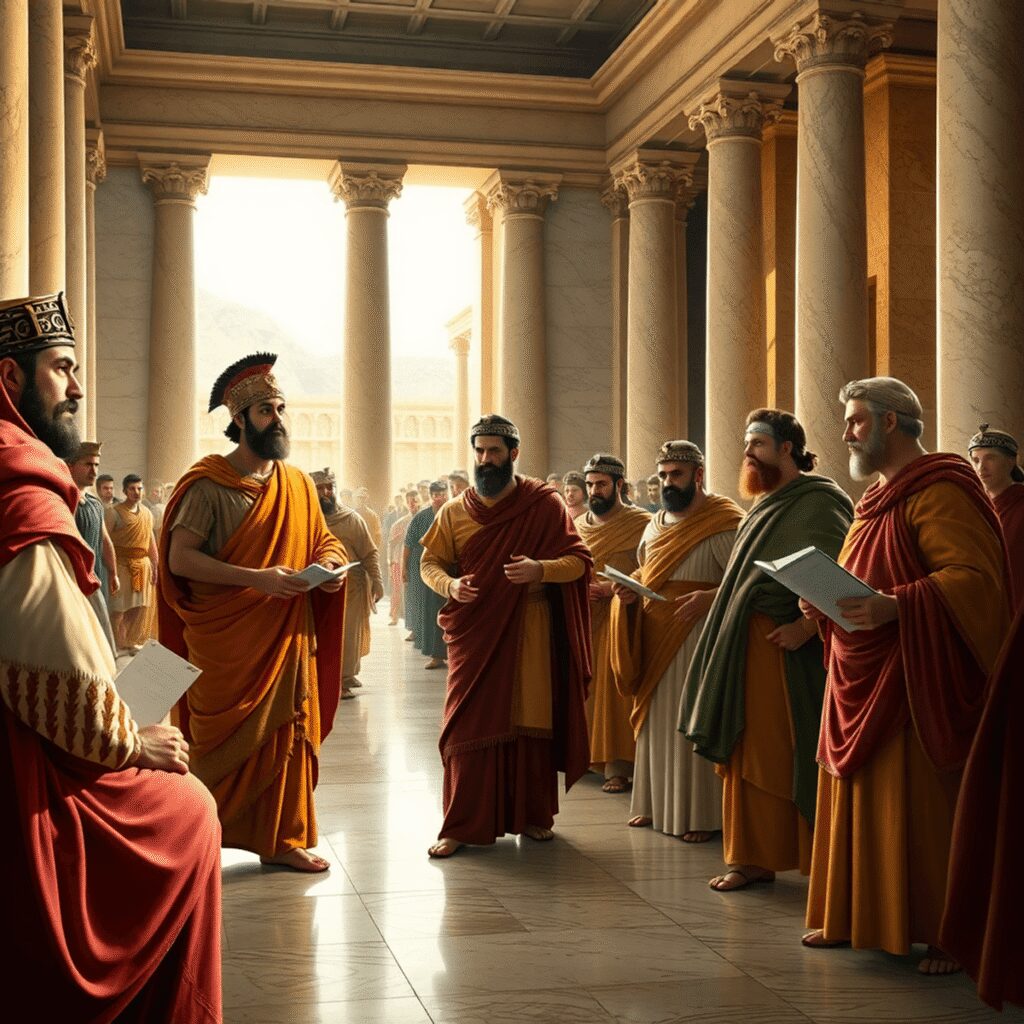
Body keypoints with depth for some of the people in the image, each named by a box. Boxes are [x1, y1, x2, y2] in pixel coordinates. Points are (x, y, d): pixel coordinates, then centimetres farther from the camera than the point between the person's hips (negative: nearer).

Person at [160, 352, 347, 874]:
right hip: (226, 640, -5)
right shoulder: (210, 484, -8)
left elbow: (322, 541, 20)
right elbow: (180, 558, -15)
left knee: (288, 737, 8)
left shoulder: (298, 485, 9)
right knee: (225, 742, 1)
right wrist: (257, 579, -23)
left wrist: (330, 567, -4)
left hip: (288, 635, 5)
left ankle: (284, 840, 19)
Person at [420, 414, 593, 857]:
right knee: (469, 725, -1)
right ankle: (461, 825, 5)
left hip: (531, 634, -1)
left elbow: (579, 560, -2)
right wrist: (449, 585, -12)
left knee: (532, 721, 5)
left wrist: (541, 569, -22)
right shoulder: (454, 511, 6)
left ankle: (534, 815, 21)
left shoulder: (545, 504, 0)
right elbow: (430, 562, 11)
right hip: (474, 633, 1)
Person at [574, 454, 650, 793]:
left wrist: (613, 589, -18)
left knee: (616, 690, -10)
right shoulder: (578, 526, 14)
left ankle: (618, 767, -6)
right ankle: (587, 755, 18)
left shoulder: (640, 524, -4)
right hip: (583, 617, 5)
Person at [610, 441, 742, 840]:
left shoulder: (723, 523, -9)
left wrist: (709, 597, -28)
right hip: (655, 636, 7)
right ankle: (656, 803, 22)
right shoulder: (656, 524, 14)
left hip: (699, 636, -7)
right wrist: (629, 589, 2)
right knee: (657, 720, 12)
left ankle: (701, 814, 6)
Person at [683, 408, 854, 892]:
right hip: (745, 648, 9)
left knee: (787, 756, -5)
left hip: (785, 649, -9)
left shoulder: (818, 501, -9)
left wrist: (806, 626, -23)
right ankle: (752, 857, 14)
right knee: (746, 753, 8)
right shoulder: (767, 504, 19)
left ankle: (822, 863, 5)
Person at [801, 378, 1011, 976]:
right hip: (861, 679, 9)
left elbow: (974, 576, -22)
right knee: (859, 798, 12)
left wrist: (895, 607, -34)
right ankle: (857, 917, 21)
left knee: (921, 806, -4)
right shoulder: (881, 497, 18)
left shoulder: (939, 491, -12)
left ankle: (949, 933, 7)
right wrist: (829, 604, 4)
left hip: (913, 681, -9)